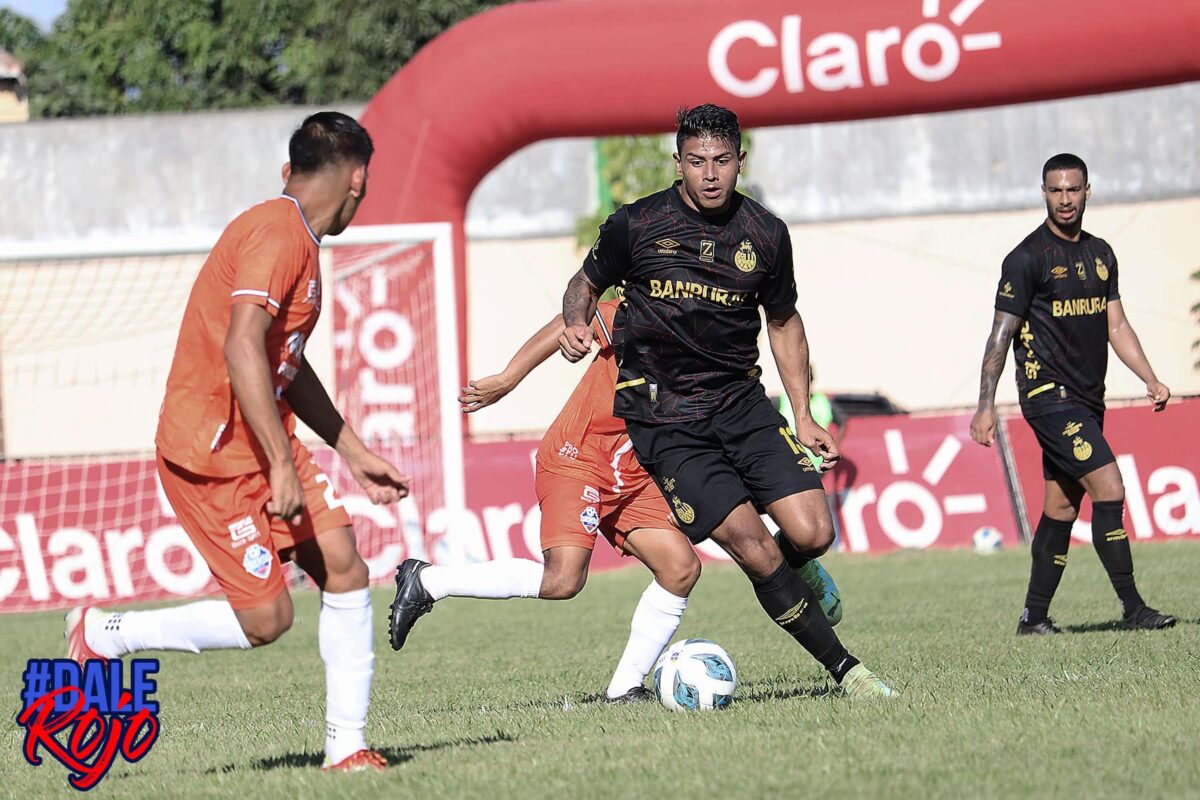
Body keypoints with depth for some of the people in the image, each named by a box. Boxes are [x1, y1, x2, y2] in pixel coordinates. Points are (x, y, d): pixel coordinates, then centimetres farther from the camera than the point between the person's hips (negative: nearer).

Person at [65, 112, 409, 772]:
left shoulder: (295, 239, 16)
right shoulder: (278, 234, -17)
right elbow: (241, 347, -28)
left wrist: (352, 452, 28)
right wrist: (282, 465, -29)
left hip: (262, 443, 10)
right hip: (214, 452, -10)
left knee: (344, 569, -1)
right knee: (265, 619, -9)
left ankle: (346, 749, 3)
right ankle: (104, 635, 9)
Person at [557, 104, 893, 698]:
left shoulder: (765, 234, 2)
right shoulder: (635, 224, -6)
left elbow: (783, 322, 15)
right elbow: (586, 283, 11)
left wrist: (803, 418, 11)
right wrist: (575, 325, -12)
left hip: (742, 402, 3)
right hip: (664, 419, -3)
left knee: (811, 534, -12)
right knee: (752, 546, -15)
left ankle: (791, 577, 26)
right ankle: (841, 666, -3)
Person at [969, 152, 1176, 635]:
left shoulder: (1100, 255, 14)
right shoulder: (1028, 258, -7)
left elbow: (1116, 326, 17)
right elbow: (1001, 333, -7)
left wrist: (1150, 380, 5)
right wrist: (986, 405, -11)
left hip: (1087, 398, 7)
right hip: (1048, 393, -7)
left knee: (1062, 509, 9)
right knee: (1109, 488, -16)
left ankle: (1034, 617, 15)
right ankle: (1132, 608, -14)